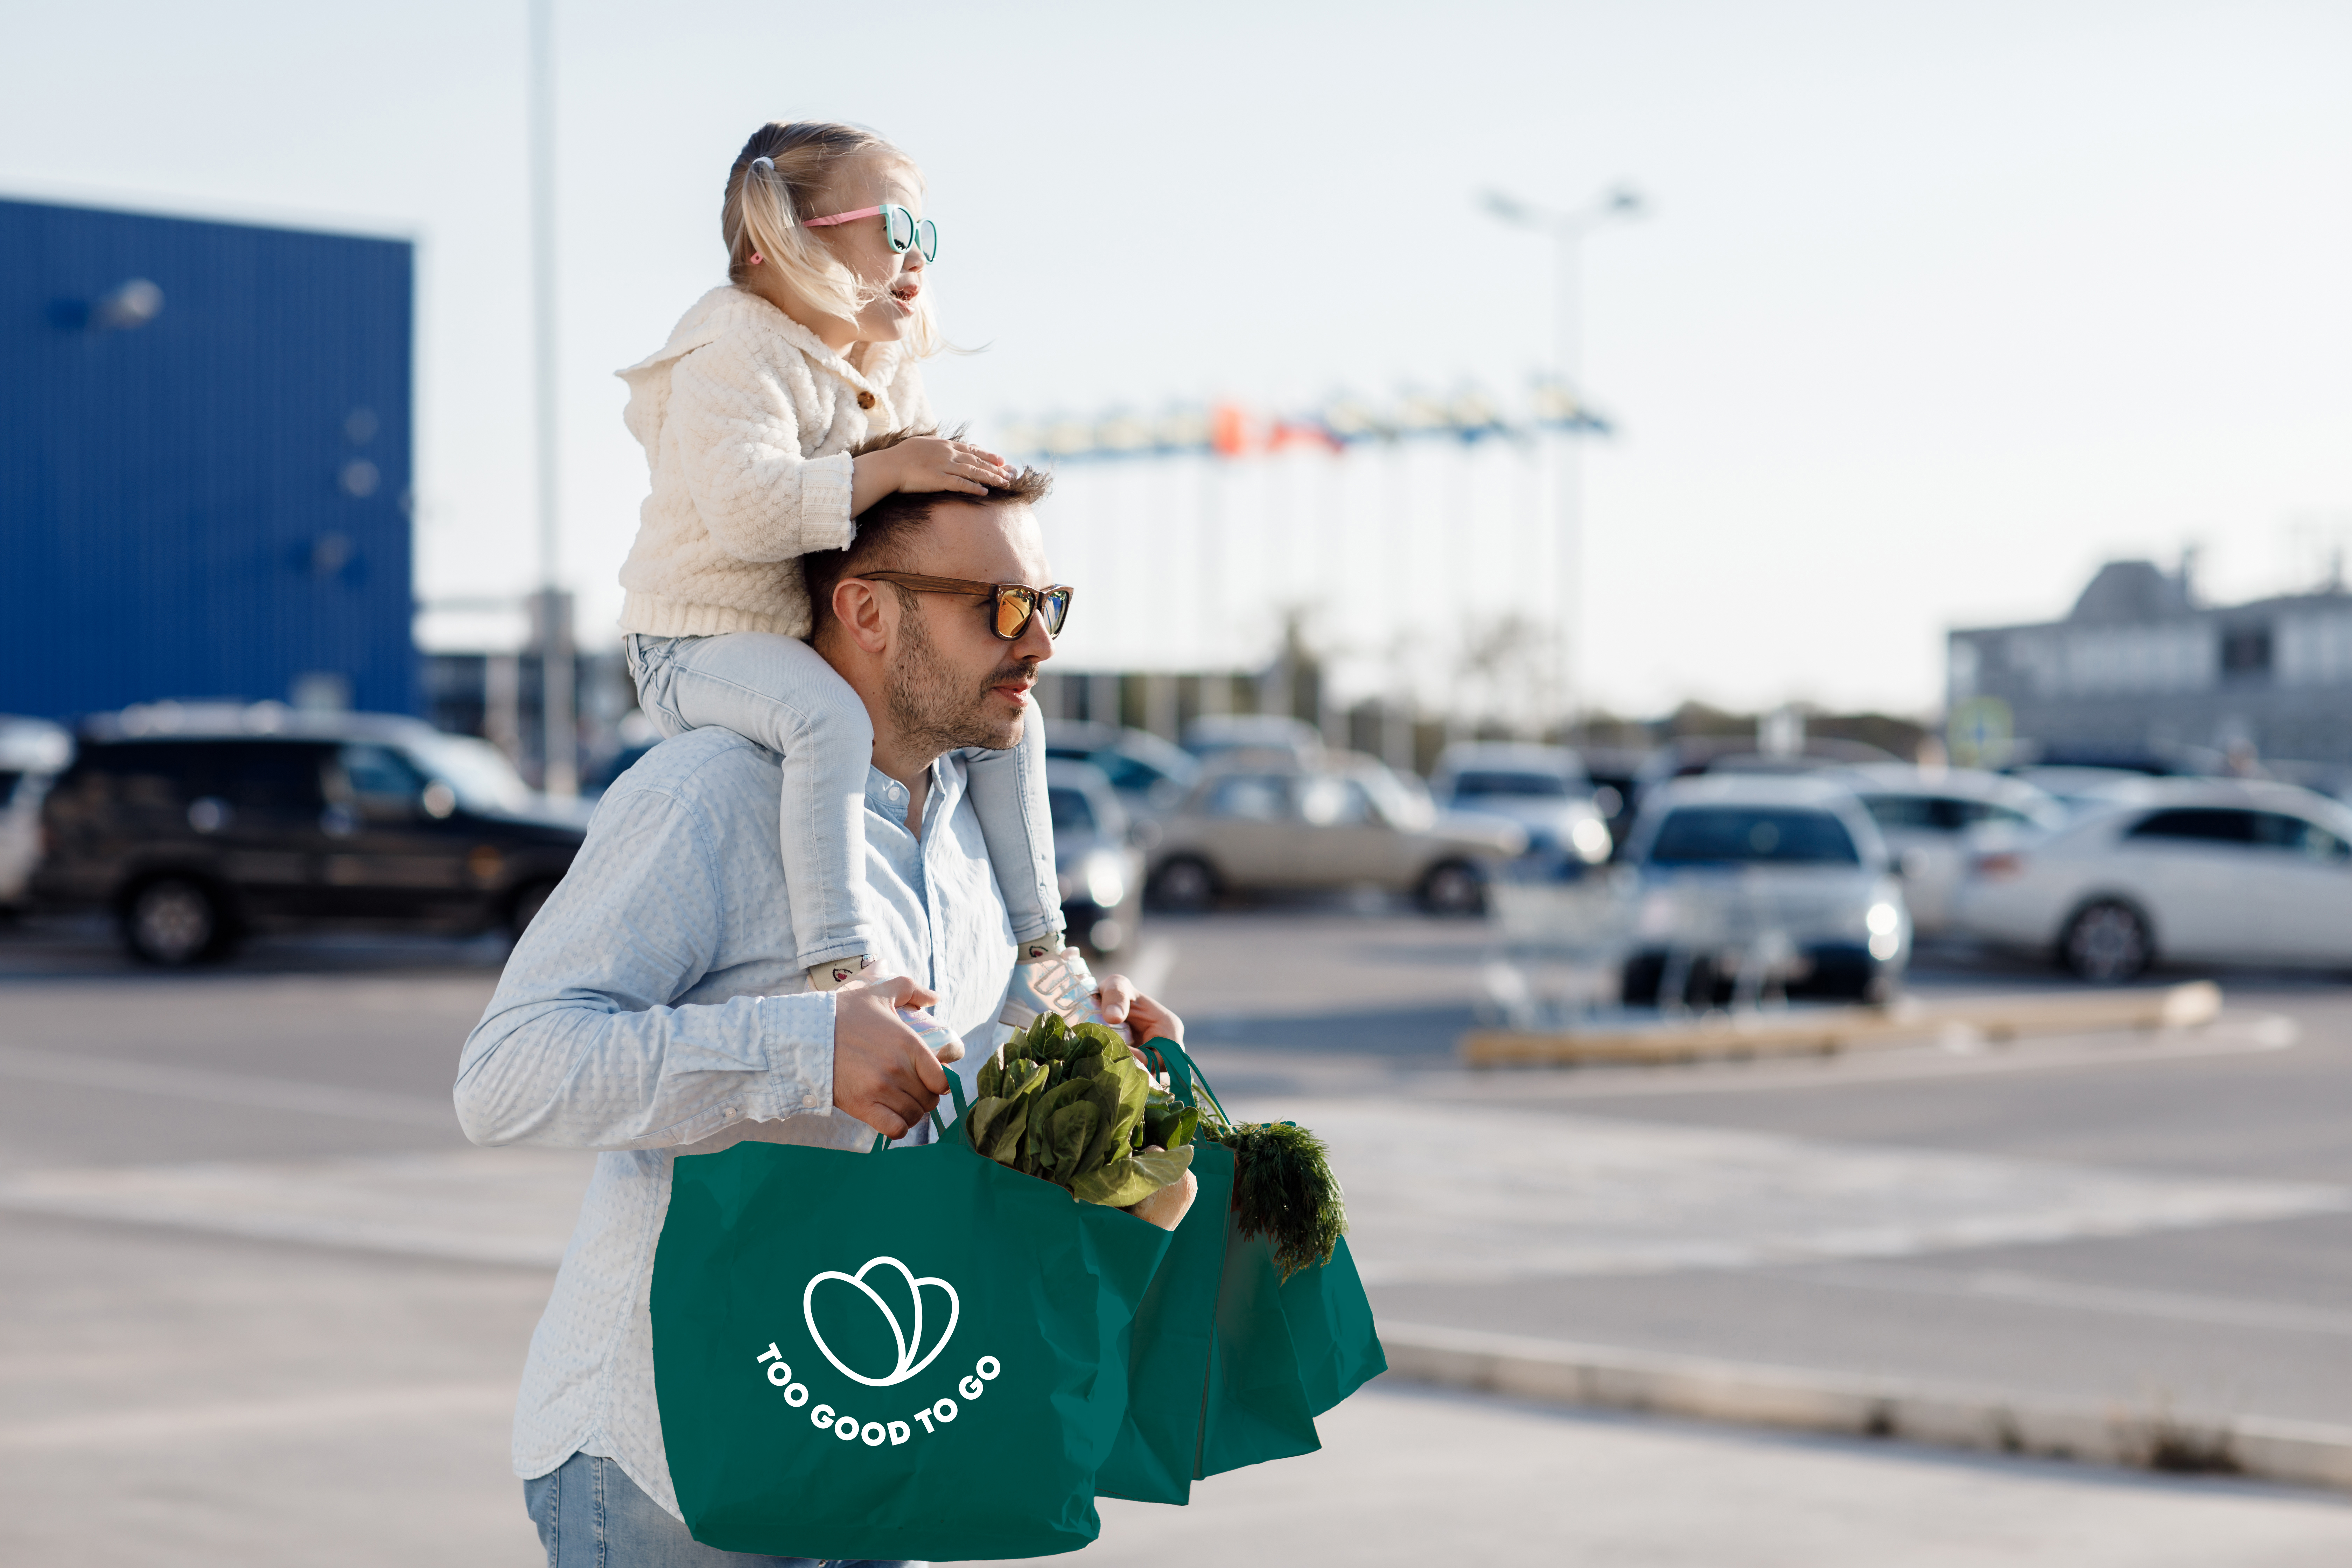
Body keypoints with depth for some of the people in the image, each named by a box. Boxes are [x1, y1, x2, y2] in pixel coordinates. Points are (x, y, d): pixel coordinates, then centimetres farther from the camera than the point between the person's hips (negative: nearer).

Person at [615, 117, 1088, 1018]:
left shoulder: (881, 369, 13)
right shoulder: (736, 358, -18)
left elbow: (906, 504, 25)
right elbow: (747, 510, -33)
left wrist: (952, 473, 3)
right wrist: (887, 472, -34)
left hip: (833, 639, 10)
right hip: (703, 642, -9)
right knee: (830, 720, -39)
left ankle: (1038, 951, 16)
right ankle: (840, 968, -42)